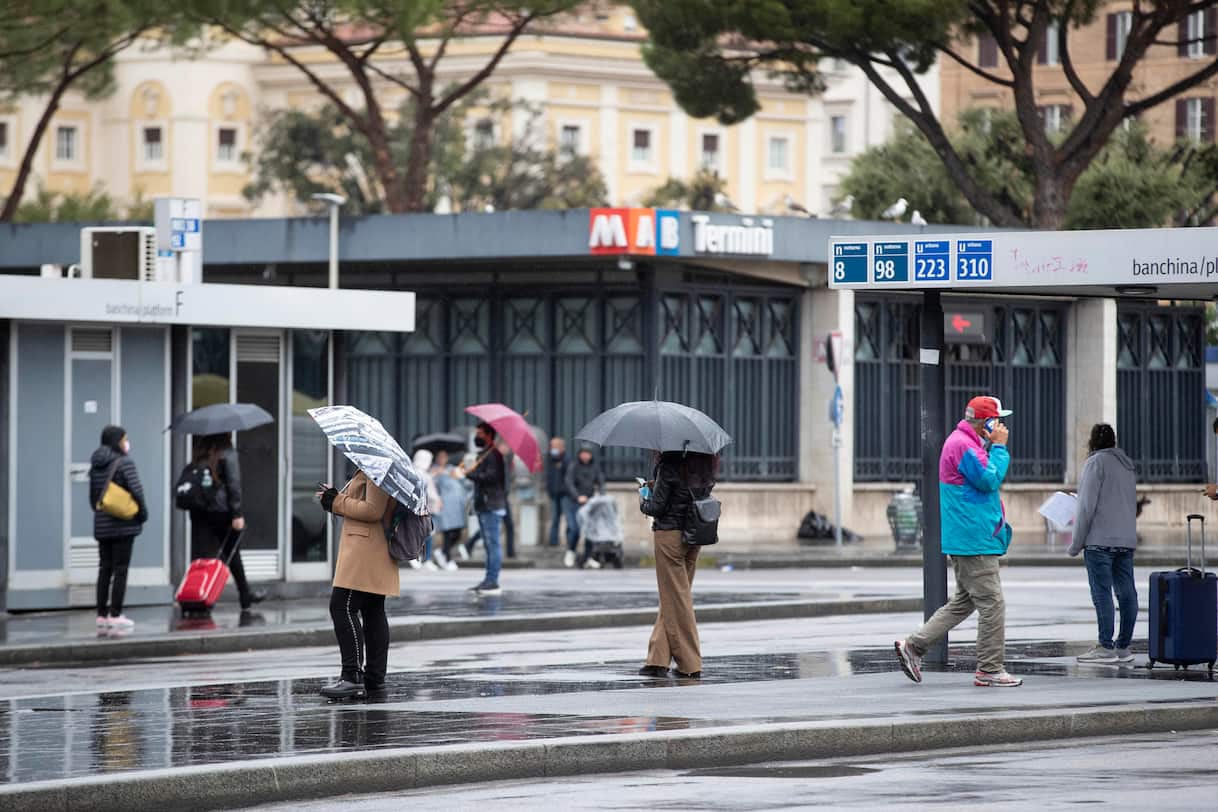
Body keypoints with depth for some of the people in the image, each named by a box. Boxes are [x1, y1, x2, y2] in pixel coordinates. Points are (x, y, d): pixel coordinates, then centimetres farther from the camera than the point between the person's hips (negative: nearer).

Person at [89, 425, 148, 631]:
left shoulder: (96, 465, 10)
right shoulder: (124, 462, -11)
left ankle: (102, 614, 9)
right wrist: (143, 514, -3)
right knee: (120, 569, -2)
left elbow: (92, 496, 14)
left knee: (104, 568, 10)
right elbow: (136, 491, -16)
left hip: (101, 525, 6)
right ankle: (115, 614, -5)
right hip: (124, 525, -6)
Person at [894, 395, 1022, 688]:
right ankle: (990, 670, -1)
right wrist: (999, 447, -12)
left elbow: (988, 480, 23)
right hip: (975, 541, -11)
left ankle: (913, 647, 14)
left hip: (967, 540, 11)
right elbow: (989, 480, -19)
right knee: (991, 604, -6)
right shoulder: (963, 445, -16)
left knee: (964, 602, 16)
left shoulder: (966, 443, 19)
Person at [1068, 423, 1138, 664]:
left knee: (1102, 593, -8)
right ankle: (1123, 647, 9)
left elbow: (1087, 506, -10)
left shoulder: (1096, 462, -6)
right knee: (1126, 592, 6)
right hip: (1127, 540, 8)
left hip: (1100, 540, -8)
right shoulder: (1127, 466, 18)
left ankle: (1106, 647, -12)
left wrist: (1076, 543, -6)